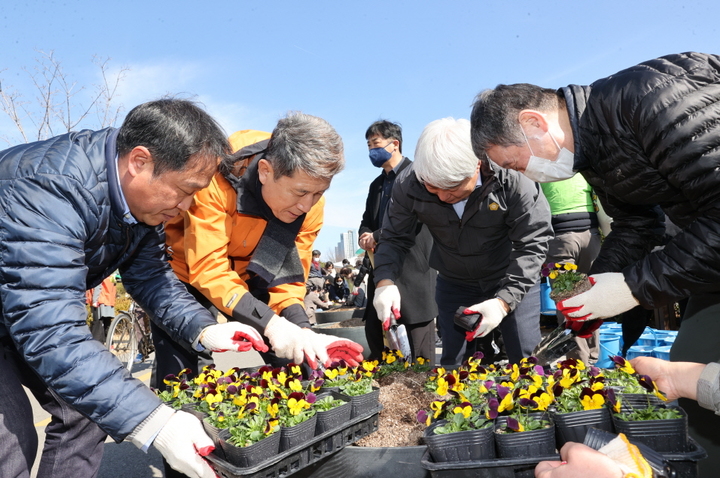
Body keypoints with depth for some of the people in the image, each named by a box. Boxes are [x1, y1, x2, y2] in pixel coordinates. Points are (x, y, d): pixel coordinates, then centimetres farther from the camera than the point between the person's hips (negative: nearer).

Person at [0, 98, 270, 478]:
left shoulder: (142, 192, -13)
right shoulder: (50, 187, -39)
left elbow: (148, 273, -5)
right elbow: (51, 332, -45)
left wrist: (202, 329, -22)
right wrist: (152, 422, -49)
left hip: (40, 308, 7)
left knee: (85, 412, 5)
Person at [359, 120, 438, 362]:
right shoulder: (376, 184, 22)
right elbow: (367, 221, 22)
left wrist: (376, 237, -12)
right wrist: (365, 237, -1)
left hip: (412, 266, -8)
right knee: (374, 332, 11)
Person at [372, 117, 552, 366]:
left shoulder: (513, 179, -29)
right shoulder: (408, 184, -20)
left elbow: (532, 244, -23)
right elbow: (394, 238, -10)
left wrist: (504, 301, -34)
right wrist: (385, 281, -29)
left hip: (514, 282, -2)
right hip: (453, 284, 3)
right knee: (452, 363, 12)